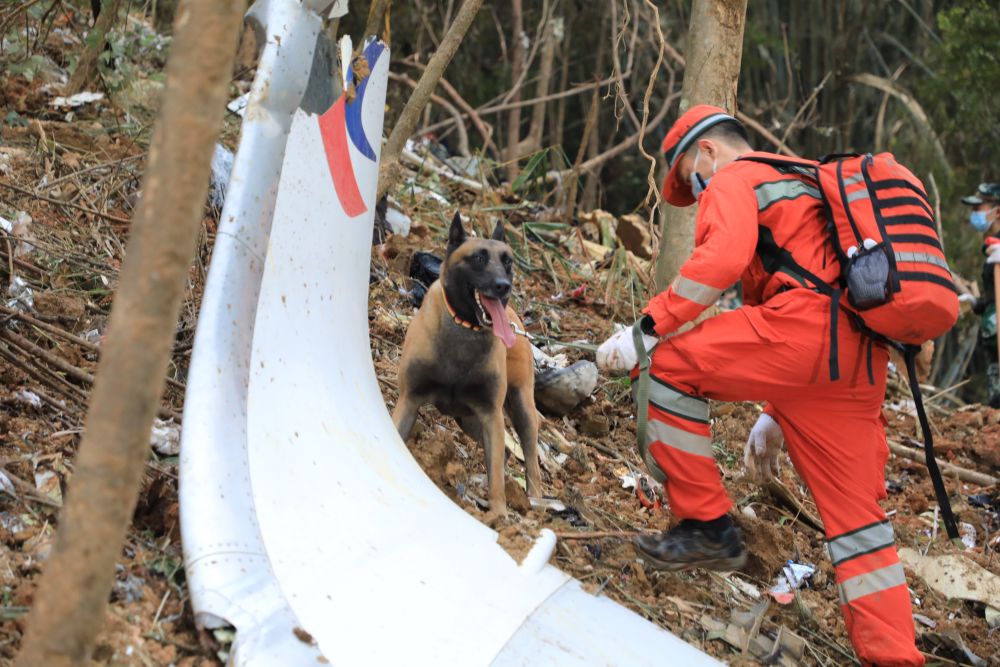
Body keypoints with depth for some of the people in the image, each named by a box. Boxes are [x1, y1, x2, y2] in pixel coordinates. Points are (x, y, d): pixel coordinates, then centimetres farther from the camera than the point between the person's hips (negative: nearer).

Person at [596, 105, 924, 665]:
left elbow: (721, 259, -12)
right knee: (854, 510, 11)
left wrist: (648, 329, -12)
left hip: (807, 326, -9)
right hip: (863, 357, 9)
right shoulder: (809, 189, 39)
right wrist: (777, 416, 39)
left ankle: (706, 526, -1)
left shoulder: (734, 180, 10)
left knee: (670, 364, -2)